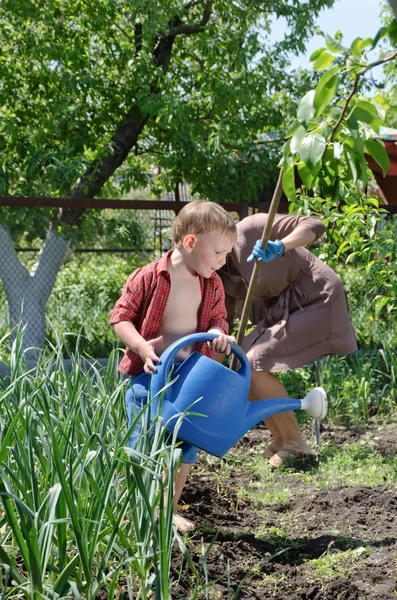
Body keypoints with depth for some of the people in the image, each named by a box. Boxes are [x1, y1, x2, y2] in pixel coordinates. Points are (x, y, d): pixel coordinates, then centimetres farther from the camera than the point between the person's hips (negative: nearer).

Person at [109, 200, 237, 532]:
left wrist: (219, 335, -12)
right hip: (151, 372, -5)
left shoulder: (212, 285, 4)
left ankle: (170, 508, 28)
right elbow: (121, 315, -8)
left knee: (186, 445, 11)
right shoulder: (149, 277, -11)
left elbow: (218, 320, 12)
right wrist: (141, 345, -23)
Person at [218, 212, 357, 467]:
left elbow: (314, 225, -26)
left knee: (254, 364, -19)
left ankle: (294, 444, -6)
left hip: (317, 303, -9)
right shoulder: (223, 277, 5)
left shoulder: (250, 230, -19)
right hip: (282, 311, 9)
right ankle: (279, 438, 15)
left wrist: (280, 246, -43)